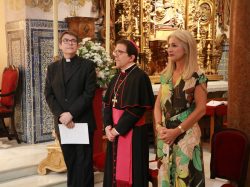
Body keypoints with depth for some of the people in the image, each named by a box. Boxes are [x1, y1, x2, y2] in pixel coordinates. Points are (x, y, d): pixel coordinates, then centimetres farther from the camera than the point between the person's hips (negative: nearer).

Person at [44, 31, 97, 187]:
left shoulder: (87, 65, 0)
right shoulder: (52, 68, 12)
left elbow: (89, 93, -9)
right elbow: (49, 95, 5)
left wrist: (71, 113, -16)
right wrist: (61, 115, -10)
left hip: (83, 121, -3)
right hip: (62, 122, 4)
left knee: (84, 163, 3)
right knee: (70, 163, 12)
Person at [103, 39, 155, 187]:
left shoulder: (140, 76, -14)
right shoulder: (117, 77, 11)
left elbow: (137, 108, -19)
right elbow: (108, 104, 10)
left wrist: (118, 129, -15)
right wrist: (108, 126, -5)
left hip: (132, 132, -7)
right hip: (115, 131, 8)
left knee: (131, 171, 4)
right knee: (115, 169, 16)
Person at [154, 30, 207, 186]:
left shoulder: (197, 76, -10)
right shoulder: (166, 74, 8)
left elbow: (201, 109, -14)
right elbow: (158, 103, 10)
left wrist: (177, 131, -15)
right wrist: (159, 126, -5)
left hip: (186, 135, -6)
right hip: (165, 135, 6)